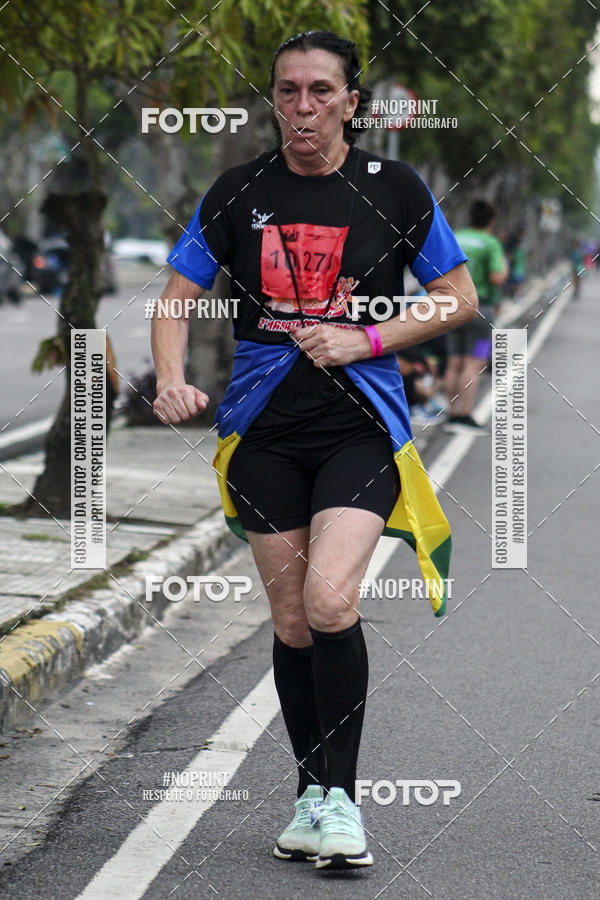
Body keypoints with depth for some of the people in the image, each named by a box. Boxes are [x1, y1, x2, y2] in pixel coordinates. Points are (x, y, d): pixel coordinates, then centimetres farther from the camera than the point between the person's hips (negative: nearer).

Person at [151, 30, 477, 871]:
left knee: (329, 600, -20)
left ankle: (338, 794, -9)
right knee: (292, 620, 6)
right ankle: (315, 797, 21)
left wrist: (363, 340, -8)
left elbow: (460, 297, 5)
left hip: (362, 422, -2)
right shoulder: (237, 192, 3)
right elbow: (178, 296, 7)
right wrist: (171, 378, -13)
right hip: (264, 428, 2)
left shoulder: (394, 189, -1)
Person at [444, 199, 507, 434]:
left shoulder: (453, 239, 8)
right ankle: (465, 416, -12)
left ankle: (453, 415, 9)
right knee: (474, 364, -6)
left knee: (454, 363, 8)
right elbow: (497, 278, -16)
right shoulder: (490, 243, -9)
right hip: (479, 307, -6)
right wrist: (504, 268, 4)